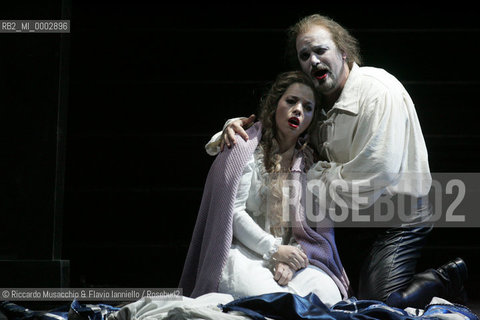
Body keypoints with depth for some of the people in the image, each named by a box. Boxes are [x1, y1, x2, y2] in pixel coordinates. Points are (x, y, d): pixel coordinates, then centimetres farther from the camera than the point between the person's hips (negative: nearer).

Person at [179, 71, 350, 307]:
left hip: (288, 253, 4)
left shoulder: (308, 161, 14)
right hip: (242, 253, -4)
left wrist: (290, 258, -14)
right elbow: (232, 211, -8)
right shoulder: (246, 148, 0)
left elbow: (314, 224, 6)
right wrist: (274, 250, -15)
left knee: (329, 294, -25)